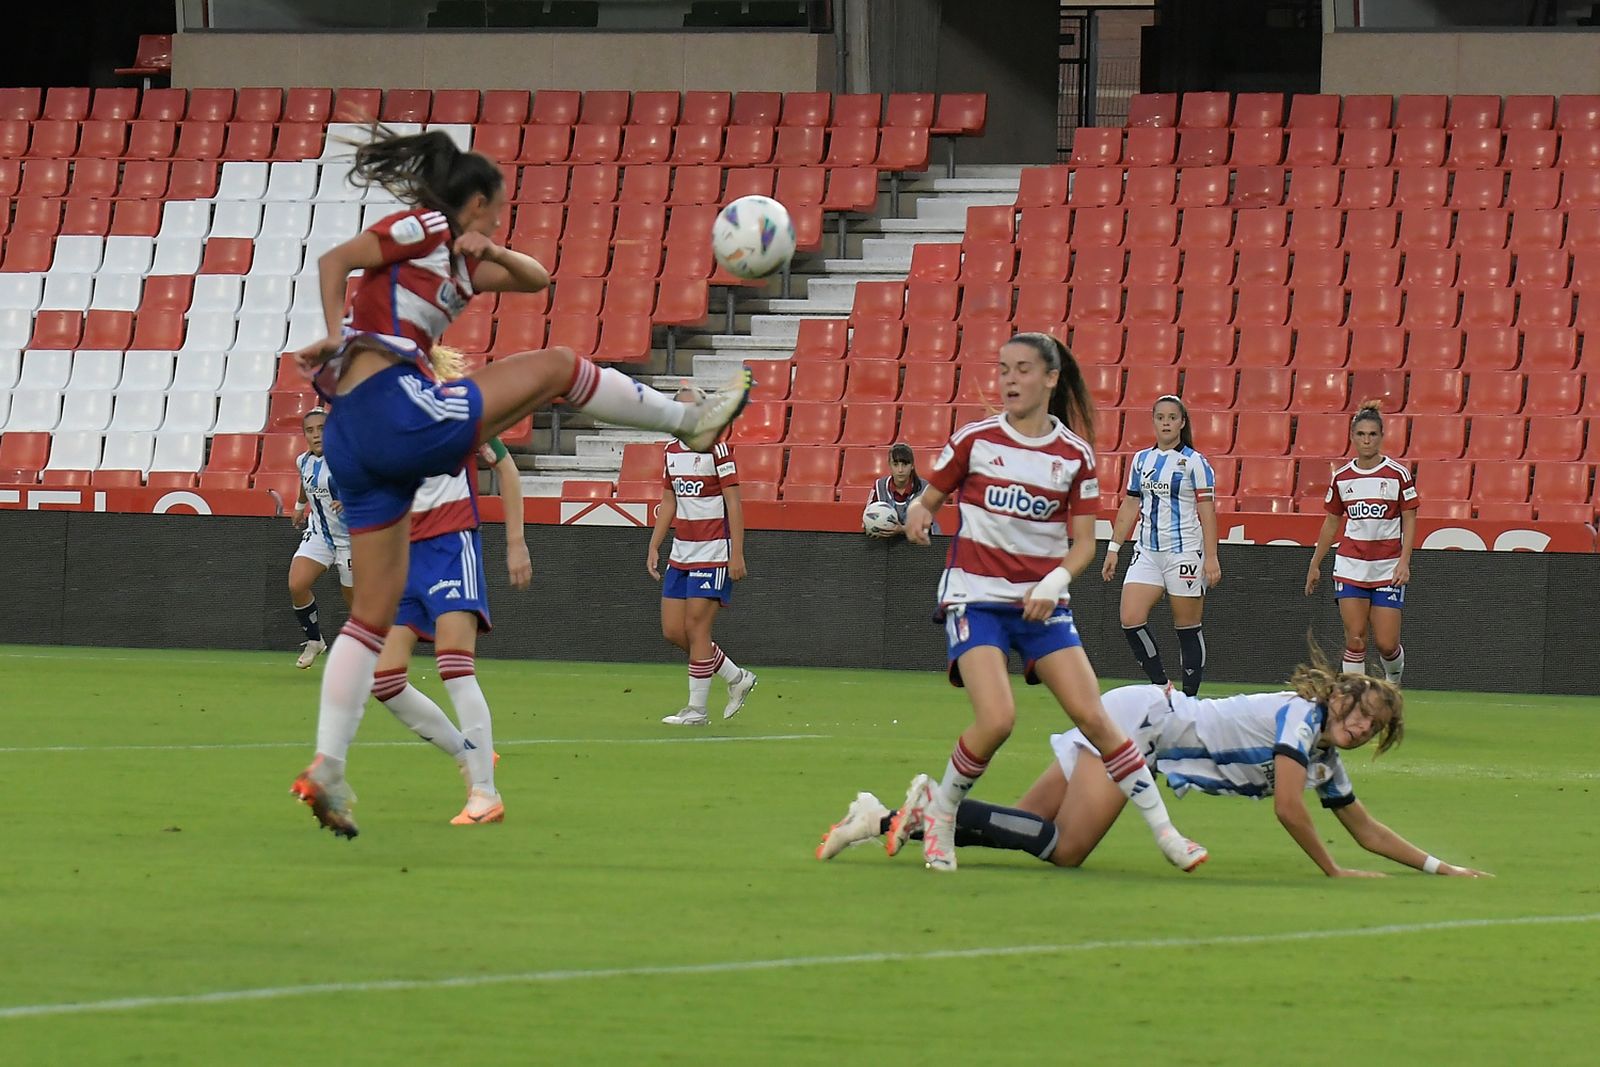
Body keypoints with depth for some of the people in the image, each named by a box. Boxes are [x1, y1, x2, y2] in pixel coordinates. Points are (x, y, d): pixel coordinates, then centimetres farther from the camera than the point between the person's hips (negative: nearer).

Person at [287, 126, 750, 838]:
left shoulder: (459, 263, 26)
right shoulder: (424, 228, 1)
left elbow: (535, 278, 31)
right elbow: (335, 259, -10)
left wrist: (493, 253, 11)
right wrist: (335, 337, -20)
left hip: (352, 436, 10)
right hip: (400, 409, -10)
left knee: (374, 613, 8)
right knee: (555, 366, 3)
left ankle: (328, 771, 3)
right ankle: (689, 420, 18)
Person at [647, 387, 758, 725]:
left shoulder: (717, 450, -10)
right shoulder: (671, 452, 11)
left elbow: (733, 503, -12)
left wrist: (737, 554, -16)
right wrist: (654, 547, 12)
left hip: (713, 554, -8)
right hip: (680, 554, 8)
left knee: (696, 628, -9)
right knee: (673, 631, 4)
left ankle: (697, 709, -1)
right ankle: (737, 678, 21)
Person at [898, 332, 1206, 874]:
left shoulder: (1074, 454, 1)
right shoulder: (974, 439, -2)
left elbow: (1084, 541, 3)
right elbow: (927, 499, 6)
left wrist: (1053, 583, -16)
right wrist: (916, 515, -19)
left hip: (1041, 604, 2)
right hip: (974, 598, -2)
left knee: (1092, 716, -6)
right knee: (997, 719, -23)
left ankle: (1165, 832, 2)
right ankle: (938, 813, 2)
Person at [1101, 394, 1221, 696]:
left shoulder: (1194, 462, -3)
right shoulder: (1141, 460, 11)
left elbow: (1207, 511, -6)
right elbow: (1130, 507, 17)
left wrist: (1211, 557, -13)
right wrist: (1113, 548, 14)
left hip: (1185, 554, -5)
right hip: (1146, 552, 5)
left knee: (1188, 628, -1)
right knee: (1130, 620, -11)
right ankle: (1161, 686, 0)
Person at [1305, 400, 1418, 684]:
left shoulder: (1398, 474, -4)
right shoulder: (1341, 477, 4)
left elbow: (1409, 520, -2)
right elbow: (1331, 523, 15)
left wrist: (1404, 562, -14)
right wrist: (1315, 564, 17)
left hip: (1388, 569, -2)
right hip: (1350, 566, 2)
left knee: (1386, 644, -2)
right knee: (1355, 641, -7)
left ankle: (1394, 681, 30)